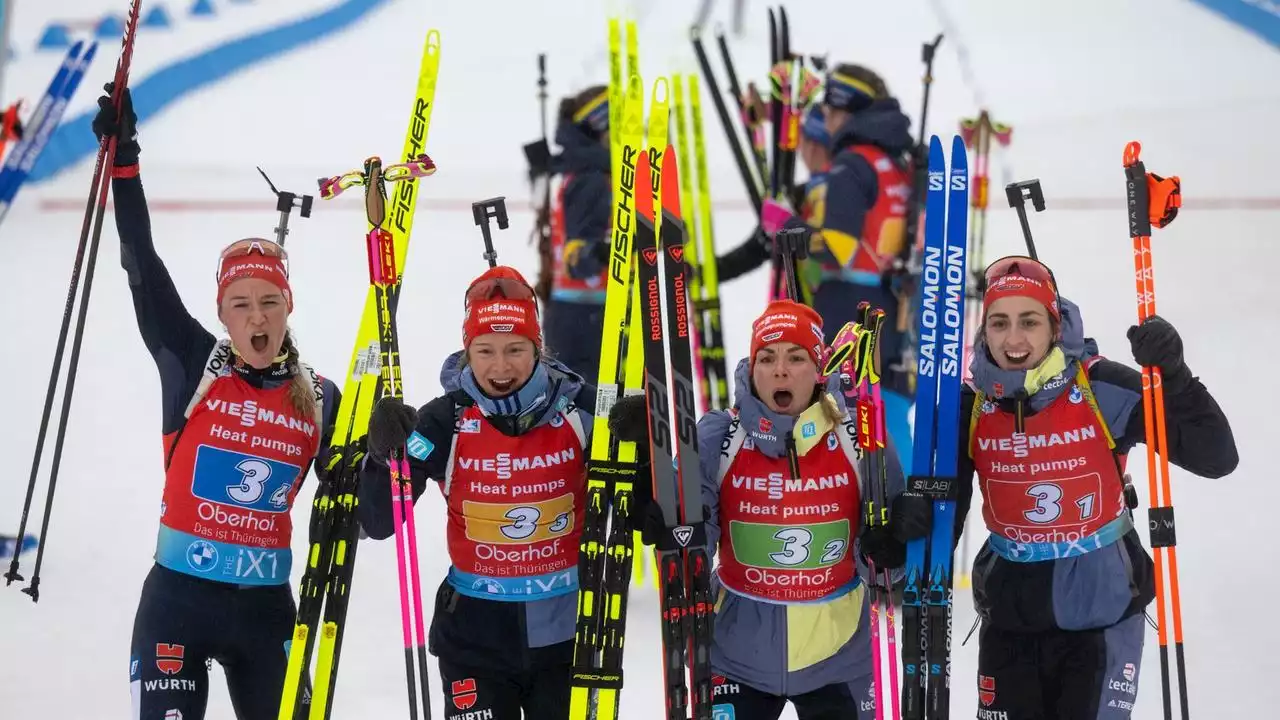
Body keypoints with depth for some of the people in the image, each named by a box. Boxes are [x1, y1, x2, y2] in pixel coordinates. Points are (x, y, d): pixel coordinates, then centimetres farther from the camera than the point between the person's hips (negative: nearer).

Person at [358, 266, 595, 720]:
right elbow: (378, 525, -10)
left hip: (566, 626, 1)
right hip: (476, 633, -1)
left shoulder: (579, 409, -9)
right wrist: (384, 455, -27)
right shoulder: (444, 422, -9)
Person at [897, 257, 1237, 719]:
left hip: (1102, 608, -3)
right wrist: (908, 521, -21)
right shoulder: (971, 407, -5)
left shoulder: (1104, 390, -15)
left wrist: (1173, 376, -31)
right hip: (1010, 616, 3)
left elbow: (1216, 457, -17)